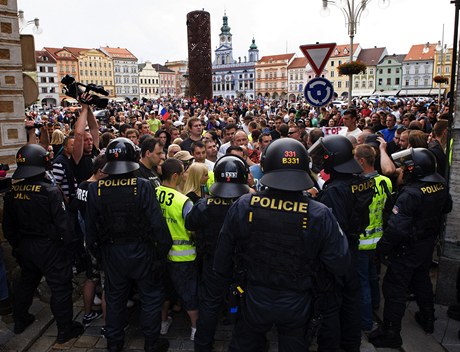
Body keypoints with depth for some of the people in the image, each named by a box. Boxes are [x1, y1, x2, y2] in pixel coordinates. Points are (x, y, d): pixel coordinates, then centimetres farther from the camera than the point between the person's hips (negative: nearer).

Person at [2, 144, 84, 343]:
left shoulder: (12, 193, -3)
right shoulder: (50, 192, -21)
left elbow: (8, 226, 7)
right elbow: (63, 224, -20)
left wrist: (16, 245, 21)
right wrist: (70, 244, -6)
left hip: (25, 246, 6)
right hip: (50, 247, -6)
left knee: (26, 282, 26)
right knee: (60, 287, 6)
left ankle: (20, 320, 43)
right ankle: (65, 330, 16)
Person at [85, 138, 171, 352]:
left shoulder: (95, 189, -9)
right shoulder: (143, 186, -19)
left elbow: (90, 226, -1)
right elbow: (157, 223, -18)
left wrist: (96, 251, 14)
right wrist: (163, 248, -4)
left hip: (111, 253, 3)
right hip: (141, 252, -3)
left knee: (114, 299, 21)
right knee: (151, 297, 16)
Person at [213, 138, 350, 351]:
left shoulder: (242, 206, -19)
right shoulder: (320, 215, -23)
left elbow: (222, 256, -6)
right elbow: (340, 266, -14)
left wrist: (223, 286, 13)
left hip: (254, 301, 1)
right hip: (297, 305, 0)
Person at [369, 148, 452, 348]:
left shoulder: (410, 193, -29)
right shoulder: (441, 185, -6)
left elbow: (396, 227, -29)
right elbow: (447, 207, 15)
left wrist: (383, 249, -19)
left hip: (407, 249, -8)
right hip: (428, 244, 8)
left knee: (395, 288, 3)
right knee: (422, 280, 27)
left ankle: (390, 333, 13)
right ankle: (428, 319, 45)